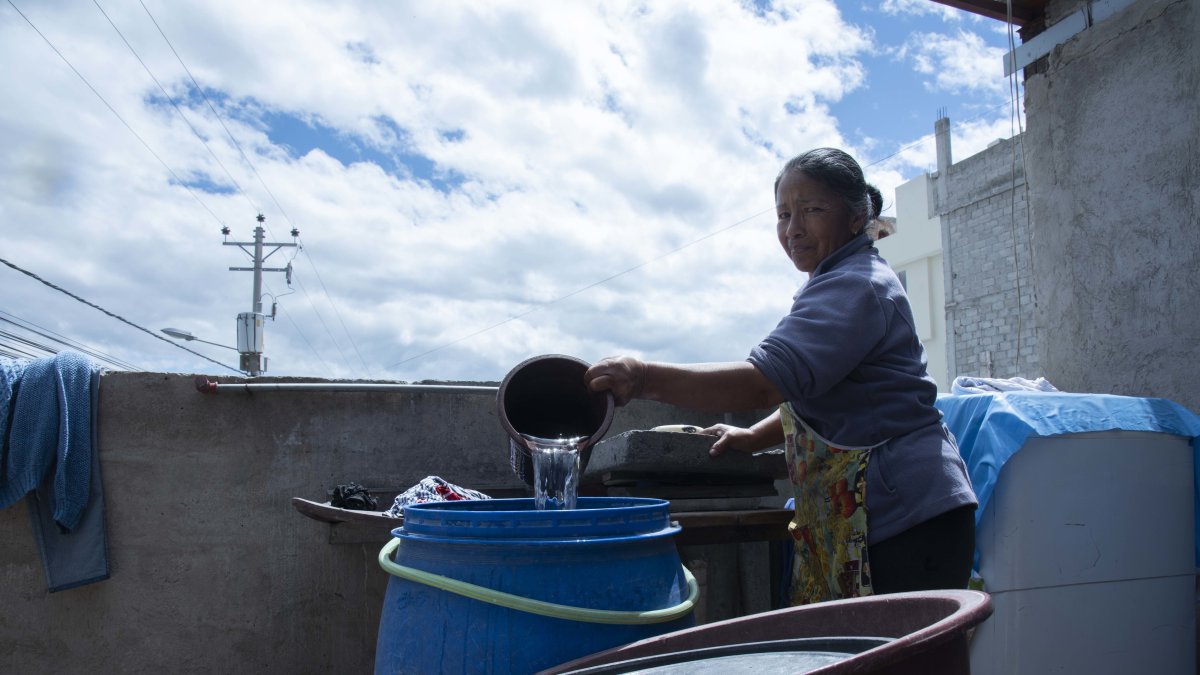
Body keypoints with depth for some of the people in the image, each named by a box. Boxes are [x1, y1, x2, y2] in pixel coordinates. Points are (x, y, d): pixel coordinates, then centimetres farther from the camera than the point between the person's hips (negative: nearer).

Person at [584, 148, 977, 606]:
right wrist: (752, 438, 15)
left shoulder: (855, 288, -14)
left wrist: (646, 378, -33)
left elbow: (766, 381, -28)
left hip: (907, 519, -10)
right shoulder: (837, 284, 20)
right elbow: (815, 395, 28)